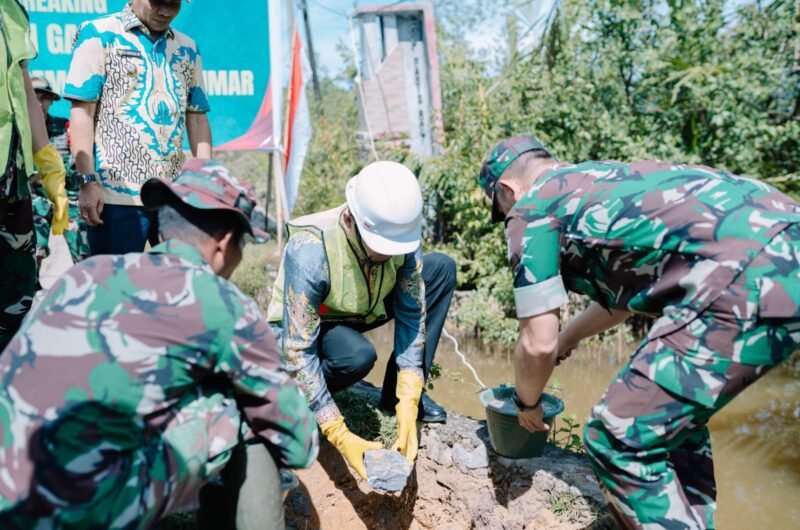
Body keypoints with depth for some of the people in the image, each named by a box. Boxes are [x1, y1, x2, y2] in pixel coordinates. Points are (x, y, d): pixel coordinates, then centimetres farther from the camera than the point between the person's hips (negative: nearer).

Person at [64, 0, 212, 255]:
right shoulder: (99, 34, 2)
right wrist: (87, 180, -12)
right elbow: (82, 113, -3)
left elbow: (197, 119, 14)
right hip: (118, 195, -4)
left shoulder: (187, 49, 15)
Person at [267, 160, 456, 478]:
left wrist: (408, 404, -24)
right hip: (301, 327, -5)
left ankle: (395, 395, -4)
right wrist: (340, 436, -36)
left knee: (443, 268, -10)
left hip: (359, 313, 6)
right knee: (358, 355, -38)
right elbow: (298, 351, -35)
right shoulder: (310, 250, -37)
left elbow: (412, 317, -17)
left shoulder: (402, 235, -22)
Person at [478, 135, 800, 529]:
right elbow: (629, 286, 43)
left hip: (749, 278, -10)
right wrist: (570, 336, 54)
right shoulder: (597, 178, 29)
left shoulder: (532, 209, 6)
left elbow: (538, 343, 4)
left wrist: (527, 403, 24)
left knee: (619, 439, 1)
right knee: (675, 414, 27)